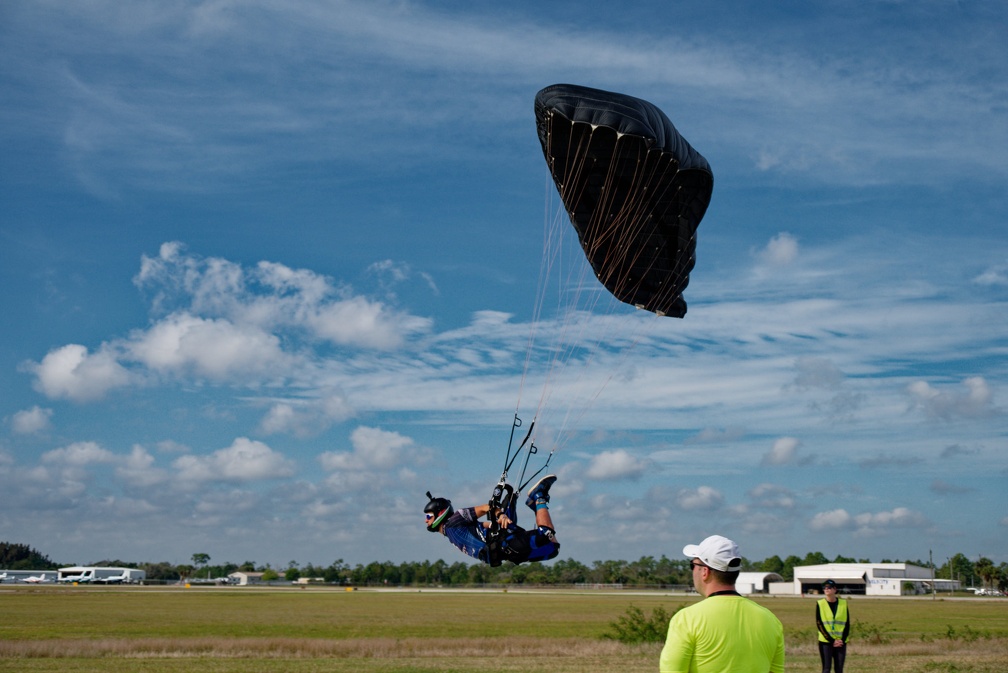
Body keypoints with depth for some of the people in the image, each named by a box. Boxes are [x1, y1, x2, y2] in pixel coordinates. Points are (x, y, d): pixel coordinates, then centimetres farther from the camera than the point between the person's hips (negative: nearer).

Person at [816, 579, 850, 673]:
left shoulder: (843, 603, 3)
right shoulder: (820, 603, -3)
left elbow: (847, 624, 4)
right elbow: (819, 624, -6)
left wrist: (843, 640, -8)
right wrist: (832, 641, -11)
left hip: (841, 642, 2)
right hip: (825, 642, -2)